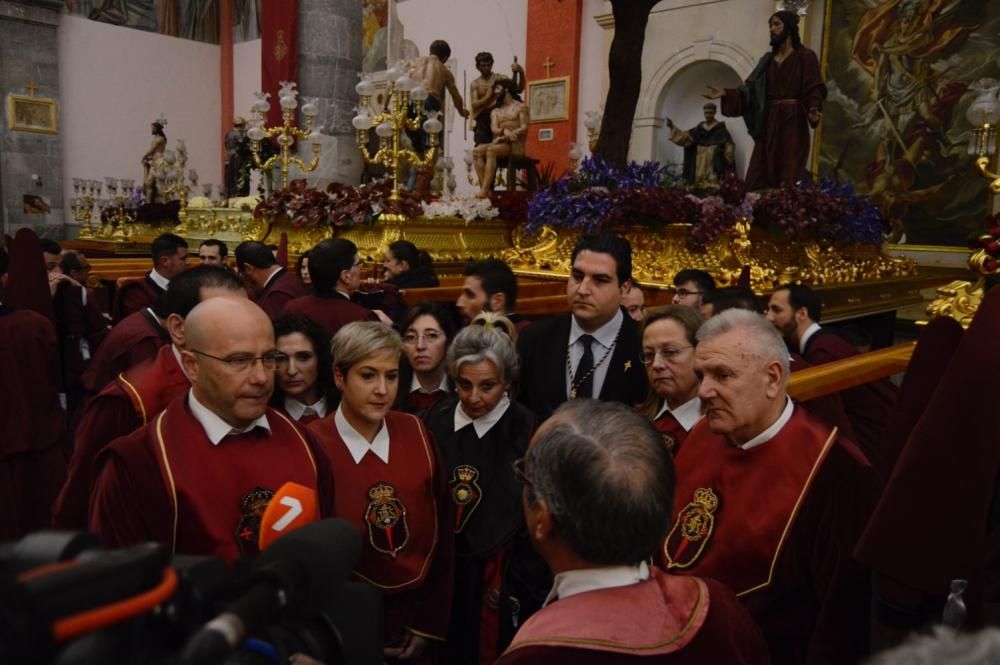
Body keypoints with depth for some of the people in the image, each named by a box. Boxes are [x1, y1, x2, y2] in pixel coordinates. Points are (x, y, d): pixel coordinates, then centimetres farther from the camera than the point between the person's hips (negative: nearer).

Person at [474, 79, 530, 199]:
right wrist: (504, 131, -21)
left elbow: (524, 128, -6)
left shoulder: (521, 107, 8)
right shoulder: (495, 111, 21)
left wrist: (507, 136, -19)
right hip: (500, 143, 5)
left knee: (491, 150, -34)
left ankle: (485, 190, -40)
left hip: (516, 145, -5)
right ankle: (486, 189, -35)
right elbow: (494, 130, 3)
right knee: (477, 151, -24)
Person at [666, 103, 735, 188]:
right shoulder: (699, 129, 13)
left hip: (714, 166, -4)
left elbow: (729, 147, -6)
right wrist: (672, 128, -7)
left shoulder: (721, 129, 1)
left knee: (713, 189, -12)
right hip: (700, 165, 5)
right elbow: (684, 137, 5)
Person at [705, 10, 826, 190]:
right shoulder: (768, 59, 17)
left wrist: (813, 109, -27)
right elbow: (751, 88, 12)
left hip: (792, 122, -5)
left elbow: (814, 90, -8)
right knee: (759, 179, -2)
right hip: (768, 123, 6)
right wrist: (726, 93, -1)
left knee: (788, 180, -10)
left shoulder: (805, 56, 1)